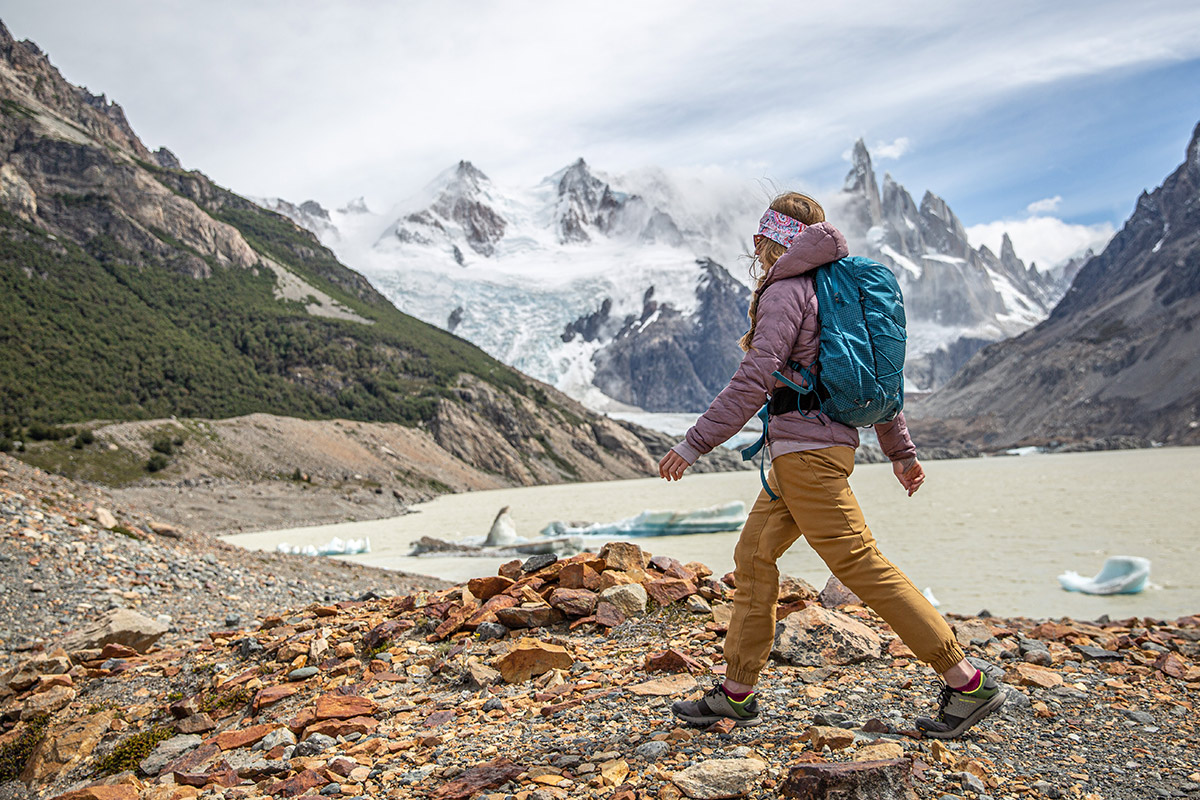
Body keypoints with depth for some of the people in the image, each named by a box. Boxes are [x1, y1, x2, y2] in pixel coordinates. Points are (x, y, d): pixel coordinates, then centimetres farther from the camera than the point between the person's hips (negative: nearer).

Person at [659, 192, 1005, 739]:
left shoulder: (787, 291, -10)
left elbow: (756, 378, -21)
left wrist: (695, 443, -20)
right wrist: (901, 450, 23)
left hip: (807, 451, -10)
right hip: (800, 453, 10)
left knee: (861, 565, -6)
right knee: (753, 556, 13)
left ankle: (968, 682, 3)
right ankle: (736, 693, 20)